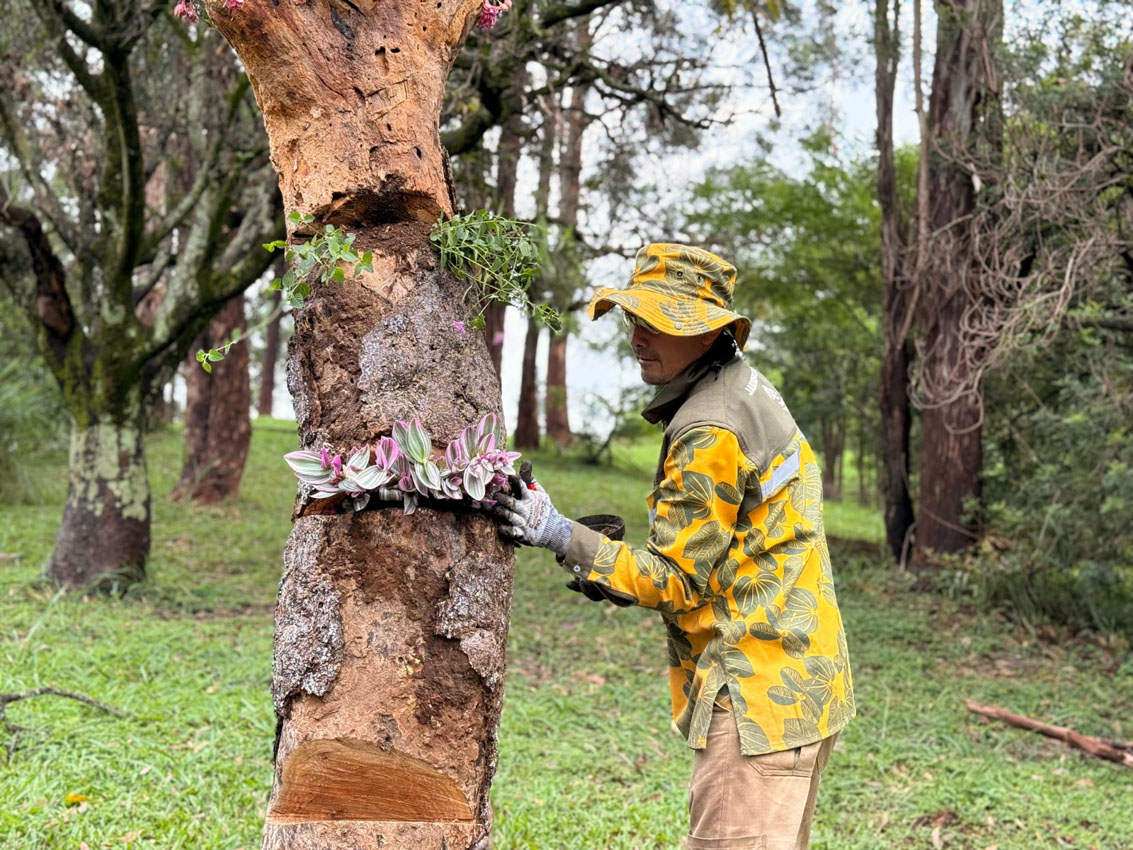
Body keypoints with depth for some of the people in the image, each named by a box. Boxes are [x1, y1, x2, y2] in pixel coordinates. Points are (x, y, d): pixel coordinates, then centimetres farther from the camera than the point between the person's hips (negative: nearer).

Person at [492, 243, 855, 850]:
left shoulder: (708, 434, -19)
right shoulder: (747, 391, 13)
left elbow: (677, 580, -15)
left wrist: (562, 537, -14)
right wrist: (618, 575, 13)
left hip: (759, 687, -11)